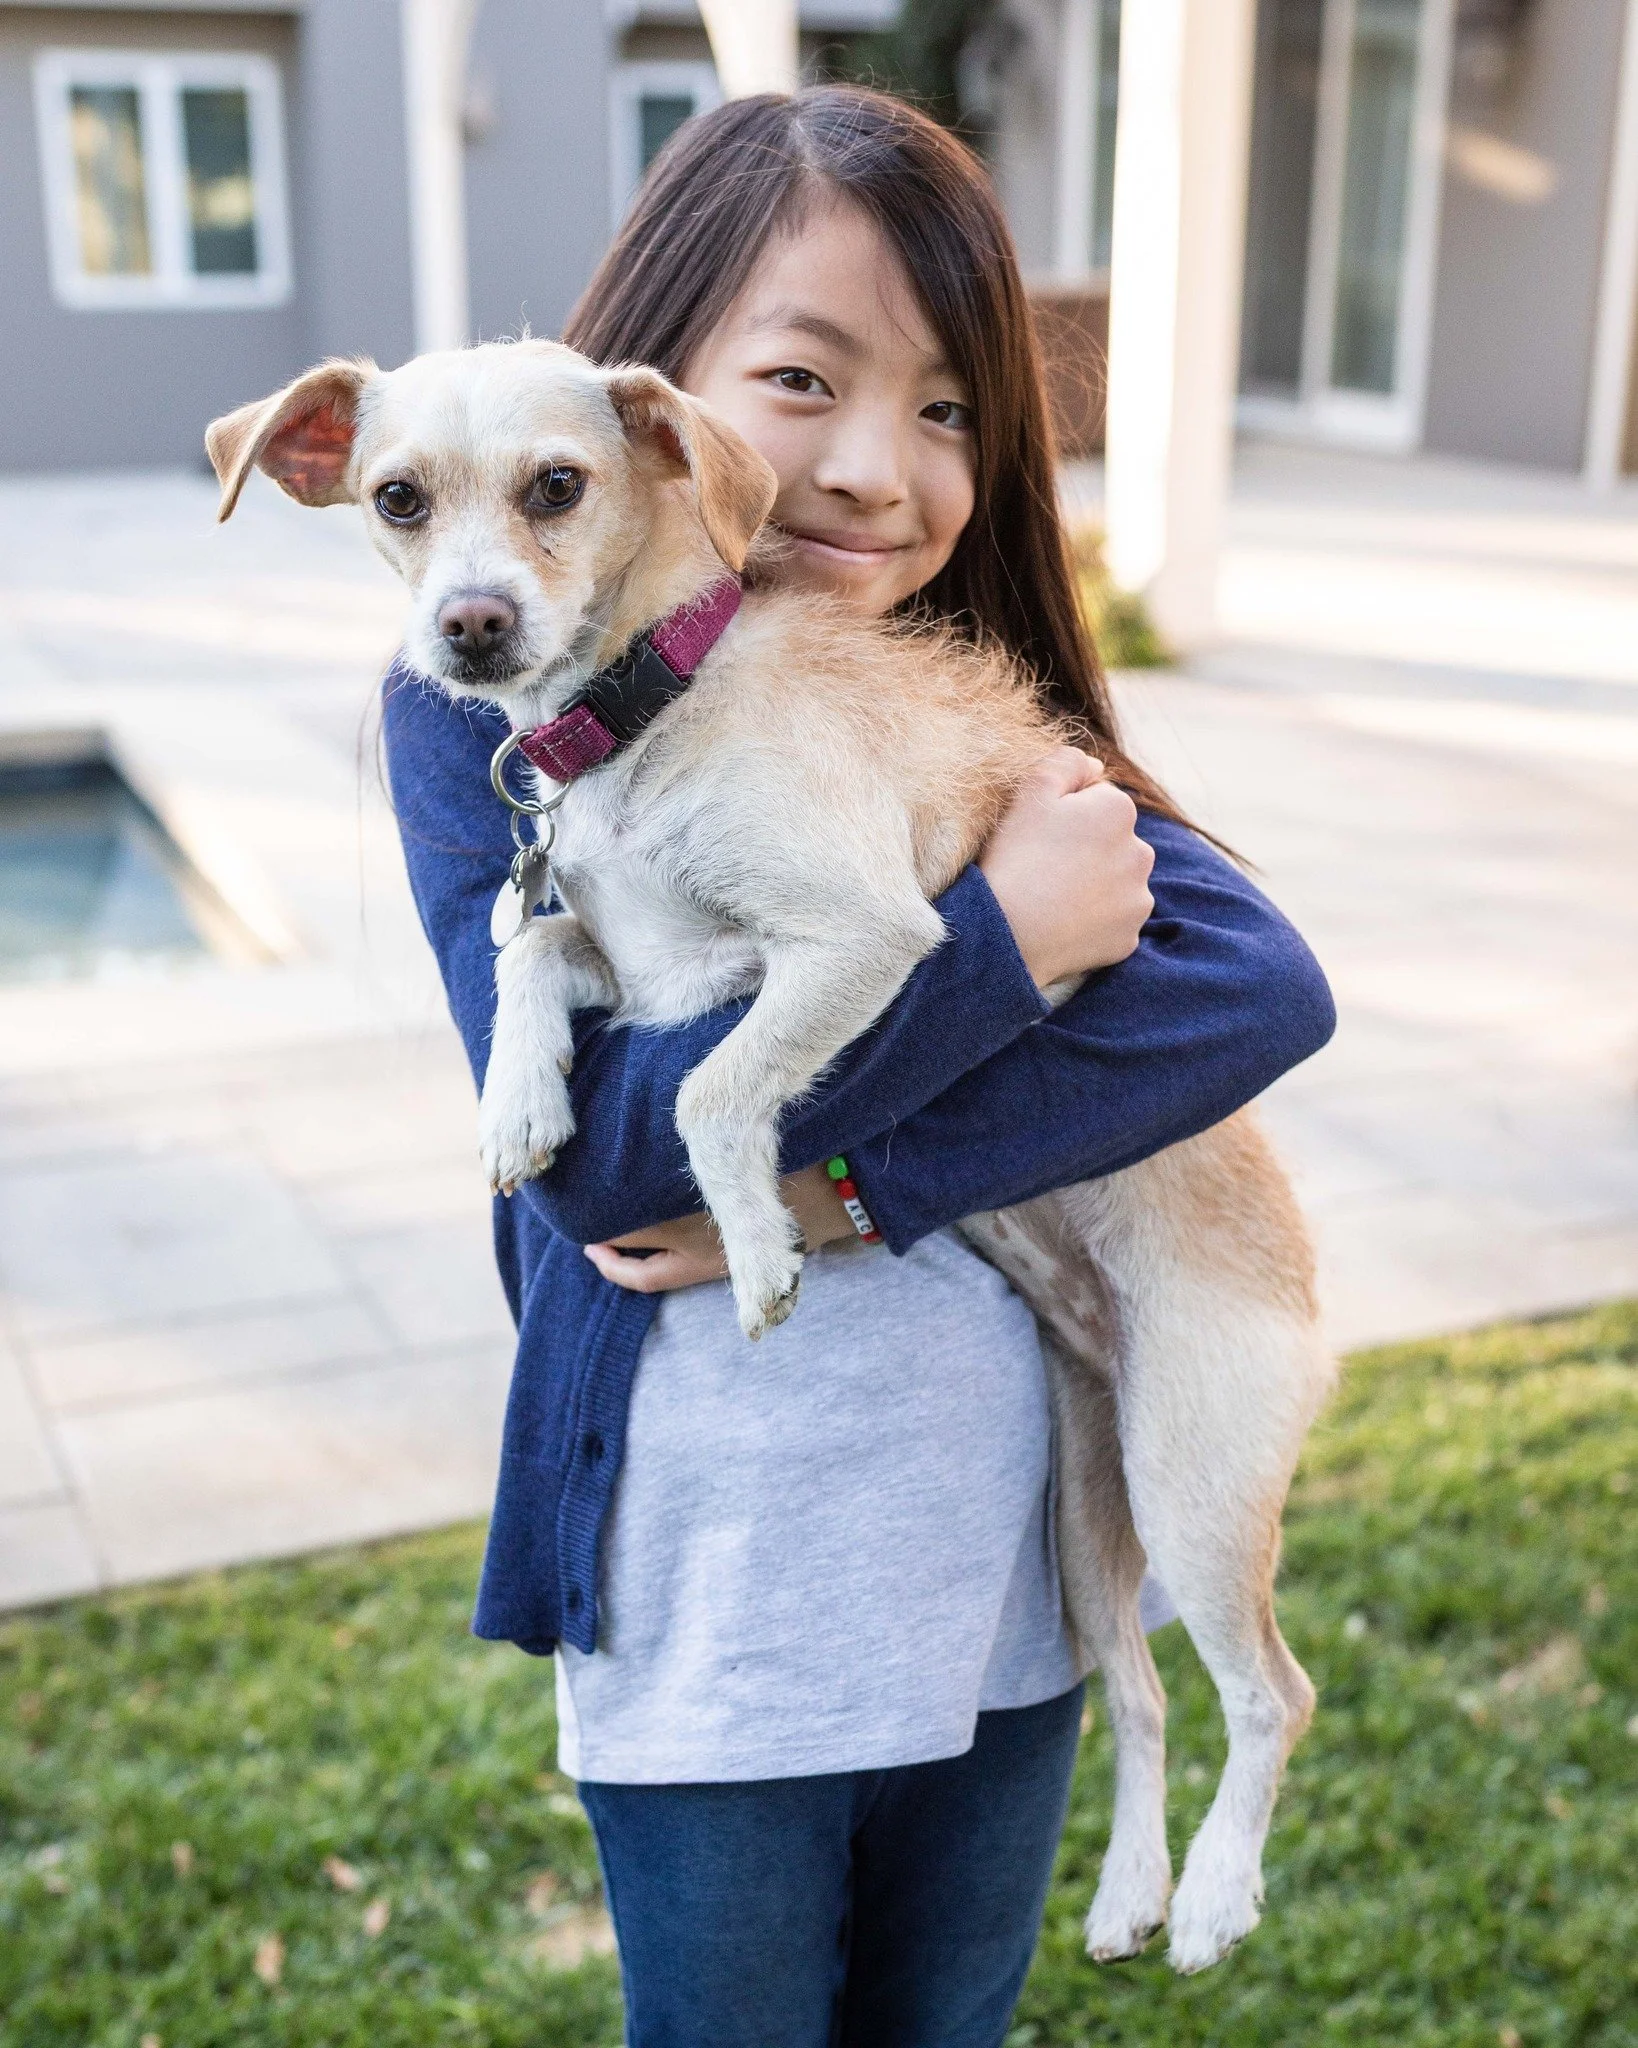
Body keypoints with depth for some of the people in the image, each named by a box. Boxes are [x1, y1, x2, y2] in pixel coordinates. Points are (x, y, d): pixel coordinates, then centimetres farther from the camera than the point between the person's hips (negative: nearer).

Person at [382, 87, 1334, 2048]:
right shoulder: (485, 712, -11)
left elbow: (1265, 987, -17)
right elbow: (594, 1143, -22)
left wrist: (850, 1180, -25)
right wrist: (998, 936, -25)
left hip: (1004, 1578, 3)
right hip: (706, 1621, -2)